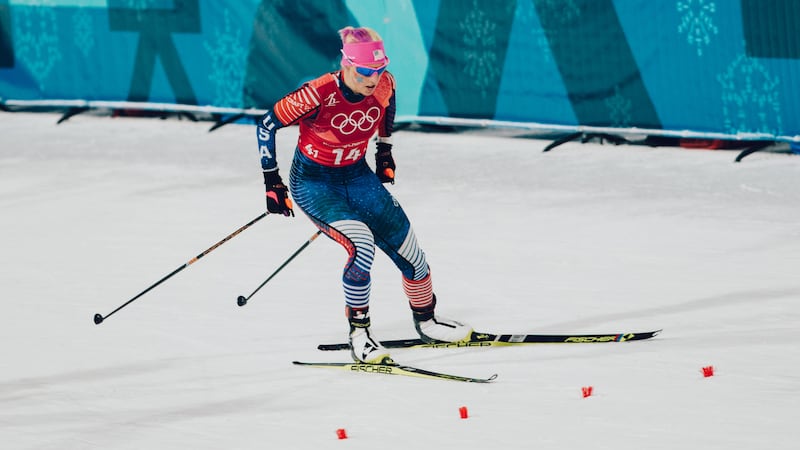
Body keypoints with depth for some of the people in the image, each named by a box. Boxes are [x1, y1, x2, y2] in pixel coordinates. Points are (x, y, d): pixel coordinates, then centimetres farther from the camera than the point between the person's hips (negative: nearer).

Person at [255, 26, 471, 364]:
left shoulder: (384, 85, -16)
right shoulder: (320, 94, -30)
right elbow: (267, 125, -18)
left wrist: (385, 149, 17)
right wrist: (272, 183, -13)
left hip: (357, 175, 5)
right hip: (313, 181, -5)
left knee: (407, 247, 4)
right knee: (361, 244, -27)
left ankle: (426, 322, 30)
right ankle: (358, 334, -12)